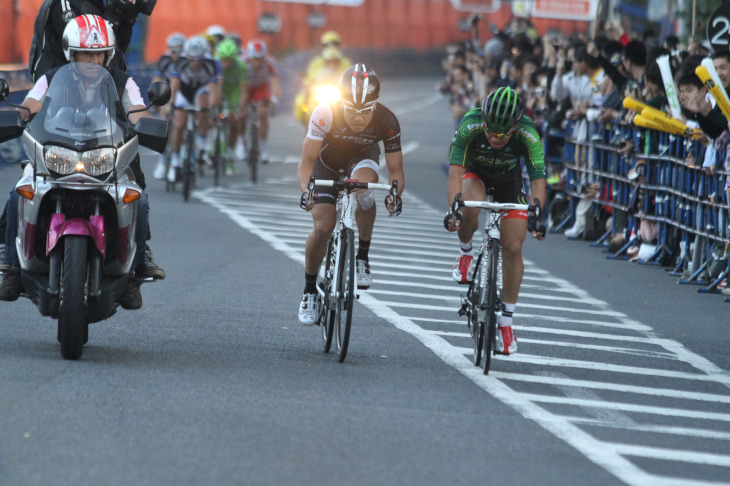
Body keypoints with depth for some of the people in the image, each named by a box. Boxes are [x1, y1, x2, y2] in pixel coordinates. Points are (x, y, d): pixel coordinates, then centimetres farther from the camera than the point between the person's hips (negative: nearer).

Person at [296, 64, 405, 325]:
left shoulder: (387, 122, -31)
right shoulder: (325, 114, -36)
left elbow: (395, 169, -23)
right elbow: (307, 161, -32)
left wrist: (394, 194, -44)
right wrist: (306, 190, -51)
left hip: (362, 156, 0)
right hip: (328, 159, 0)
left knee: (363, 186, -35)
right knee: (322, 228, -14)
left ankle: (363, 257, -13)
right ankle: (310, 291, 10)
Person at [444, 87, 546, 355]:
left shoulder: (528, 136, -34)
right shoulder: (469, 127, -37)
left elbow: (538, 181, -35)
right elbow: (455, 171, -40)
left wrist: (535, 214, -53)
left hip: (508, 177, 1)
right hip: (474, 171, -1)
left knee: (513, 249, -8)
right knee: (469, 211, -36)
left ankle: (506, 321, 5)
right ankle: (466, 253, -3)